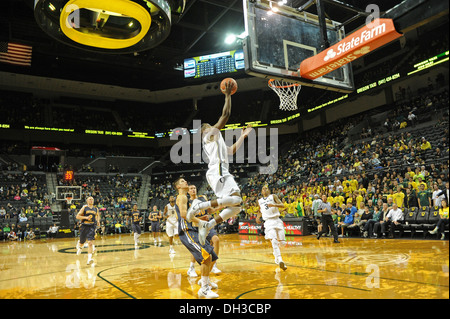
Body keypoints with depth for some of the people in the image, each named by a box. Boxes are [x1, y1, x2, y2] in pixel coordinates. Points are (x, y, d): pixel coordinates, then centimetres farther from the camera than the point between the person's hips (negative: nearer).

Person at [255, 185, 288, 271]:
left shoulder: (273, 196, 7)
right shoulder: (259, 201, 16)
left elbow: (282, 205, -5)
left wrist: (274, 205, -24)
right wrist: (258, 217, 9)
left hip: (277, 220, 0)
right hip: (268, 222, 0)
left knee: (281, 242, 2)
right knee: (274, 241, -22)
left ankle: (277, 257, 32)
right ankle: (280, 261, -30)